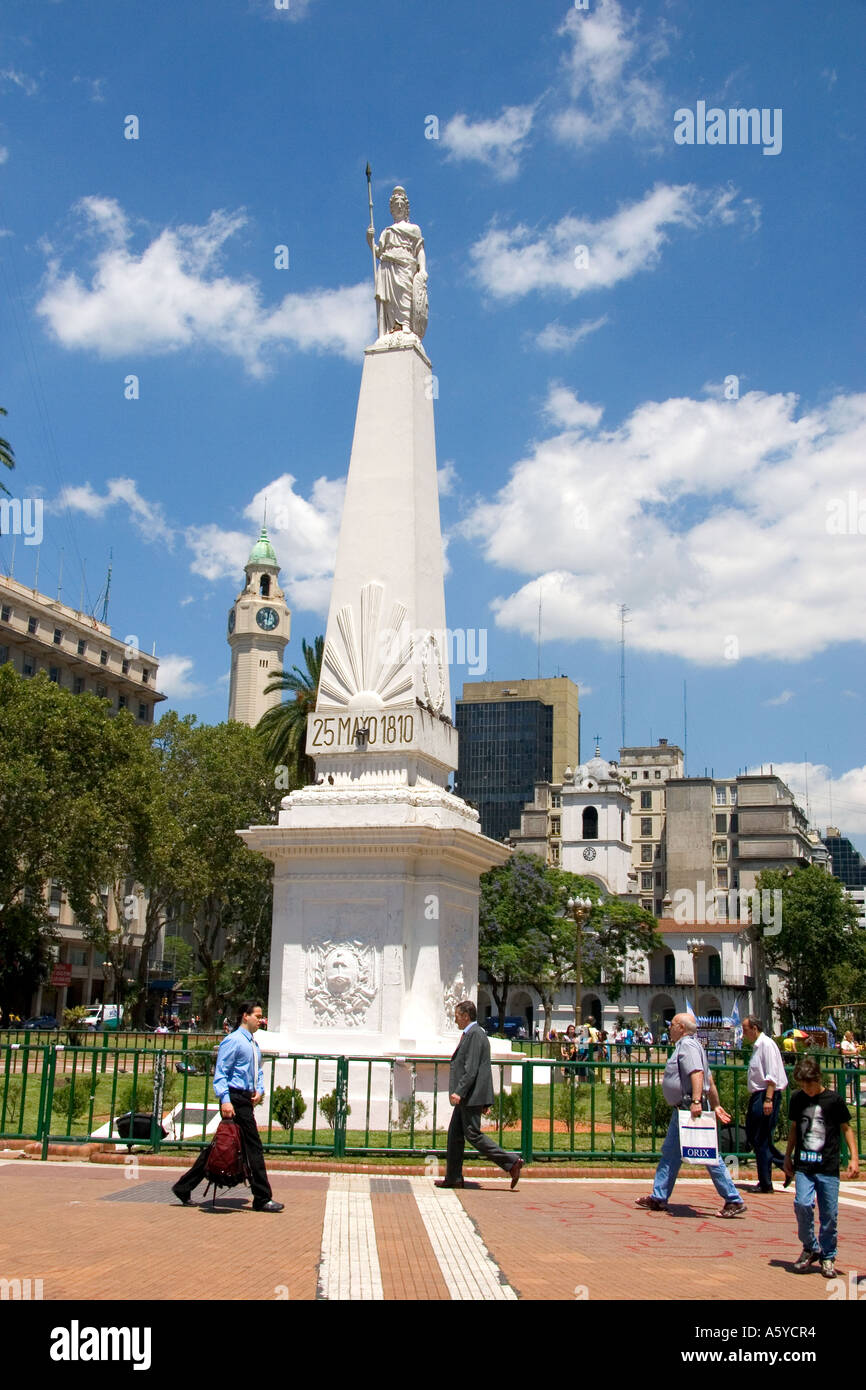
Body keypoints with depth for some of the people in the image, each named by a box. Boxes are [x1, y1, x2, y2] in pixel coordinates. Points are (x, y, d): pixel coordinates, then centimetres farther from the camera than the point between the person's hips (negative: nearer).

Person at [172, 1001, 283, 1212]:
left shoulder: (253, 1043, 18)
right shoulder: (233, 1041, -11)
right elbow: (220, 1072, -15)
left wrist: (259, 1090, 10)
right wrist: (225, 1100, -23)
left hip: (245, 1099, 10)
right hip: (235, 1099, -10)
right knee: (252, 1147, -5)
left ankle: (184, 1187, 19)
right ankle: (262, 1199, 3)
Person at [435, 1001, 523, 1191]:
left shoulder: (475, 1034, -15)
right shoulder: (472, 1033, 17)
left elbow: (471, 1068, -23)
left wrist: (459, 1091, -26)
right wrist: (481, 1099, 24)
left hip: (471, 1096, -10)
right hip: (466, 1097, 10)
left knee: (473, 1134, -8)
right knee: (455, 1134, 12)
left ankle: (511, 1162, -6)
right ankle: (453, 1178, 17)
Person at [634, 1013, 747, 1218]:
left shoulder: (687, 1045, -13)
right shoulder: (686, 1045, 19)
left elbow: (698, 1073, -28)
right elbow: (710, 1080, 23)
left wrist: (696, 1101, -36)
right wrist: (715, 1105, 25)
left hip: (690, 1109, -11)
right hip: (684, 1109, 11)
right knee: (669, 1153, 13)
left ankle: (734, 1201, -1)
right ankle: (659, 1198, 18)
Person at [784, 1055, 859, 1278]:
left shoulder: (834, 1100, -3)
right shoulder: (797, 1100, 6)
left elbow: (846, 1128, 5)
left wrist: (854, 1158, -2)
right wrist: (788, 1157, 21)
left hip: (828, 1167, -2)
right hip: (803, 1166, 2)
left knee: (829, 1213, 1)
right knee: (802, 1204, -13)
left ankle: (827, 1257, 20)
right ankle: (810, 1249, 9)